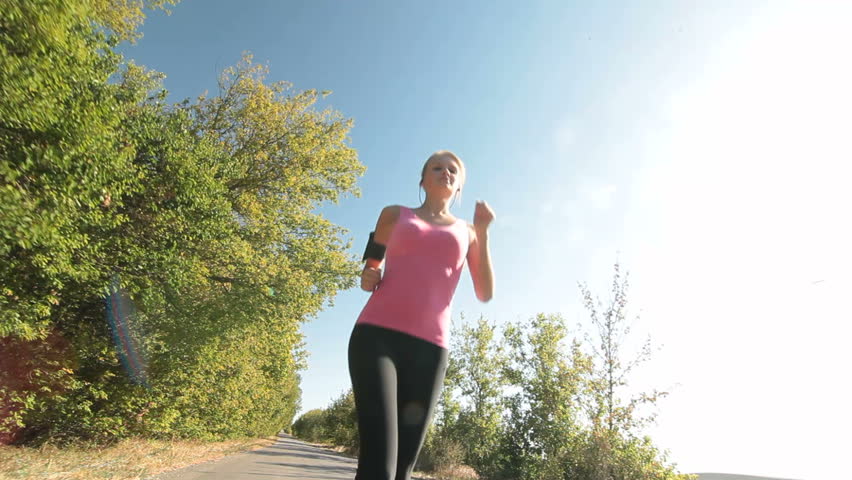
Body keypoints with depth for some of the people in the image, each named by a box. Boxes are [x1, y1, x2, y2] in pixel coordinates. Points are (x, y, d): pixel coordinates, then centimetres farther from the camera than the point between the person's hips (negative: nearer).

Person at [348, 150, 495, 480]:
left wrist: (483, 232, 3)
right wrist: (367, 279, 4)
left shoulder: (467, 232, 20)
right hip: (377, 335, -1)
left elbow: (485, 293, 10)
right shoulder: (395, 215, 18)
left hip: (429, 348, 2)